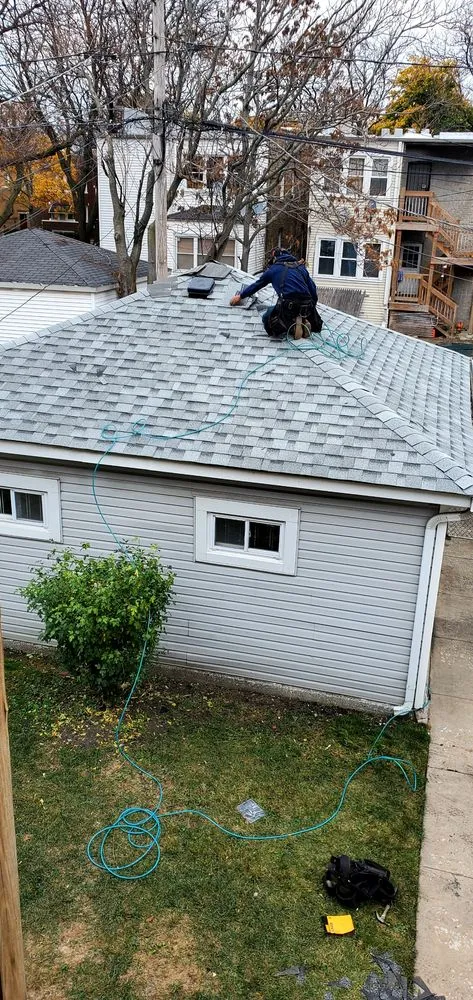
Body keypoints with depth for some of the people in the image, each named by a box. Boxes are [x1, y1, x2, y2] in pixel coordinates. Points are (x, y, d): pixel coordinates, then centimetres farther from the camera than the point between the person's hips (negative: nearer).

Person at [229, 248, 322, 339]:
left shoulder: (273, 269, 15)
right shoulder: (301, 267, 22)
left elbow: (256, 285, 28)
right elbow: (313, 290, 15)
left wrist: (240, 296, 42)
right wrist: (312, 307, 27)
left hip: (287, 306, -4)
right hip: (306, 307, 5)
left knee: (267, 318, 18)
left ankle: (291, 325, -6)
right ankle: (303, 322, 0)